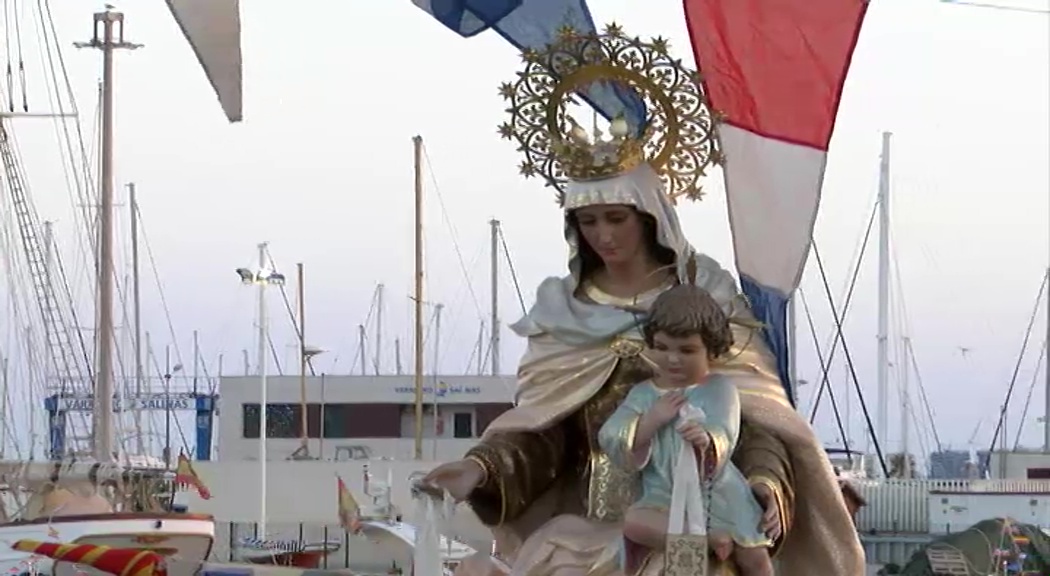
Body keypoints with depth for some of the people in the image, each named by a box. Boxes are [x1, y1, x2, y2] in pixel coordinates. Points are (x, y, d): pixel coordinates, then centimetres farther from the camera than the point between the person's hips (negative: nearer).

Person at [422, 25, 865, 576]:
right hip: (589, 526, 3)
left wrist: (766, 478, -21)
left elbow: (752, 409, -2)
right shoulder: (562, 309, 13)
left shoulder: (704, 295, 5)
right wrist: (484, 468, -11)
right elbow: (540, 426, 9)